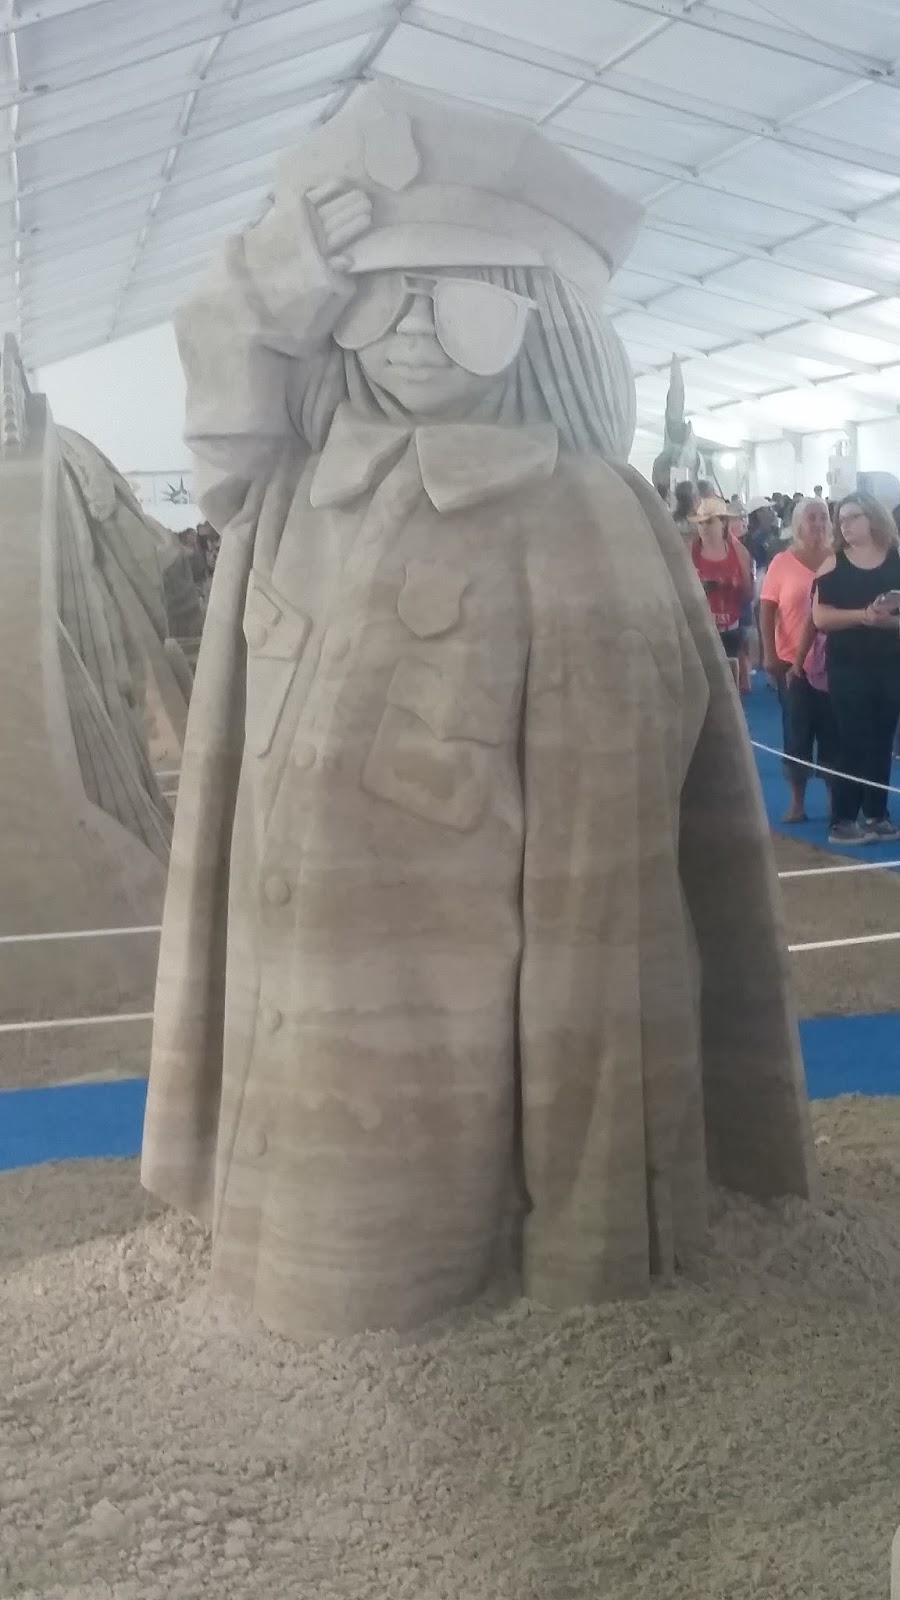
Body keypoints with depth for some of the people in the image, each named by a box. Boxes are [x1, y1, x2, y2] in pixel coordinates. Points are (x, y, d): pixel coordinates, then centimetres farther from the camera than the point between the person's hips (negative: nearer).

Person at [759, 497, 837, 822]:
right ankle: (797, 802, 13)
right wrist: (769, 655, -8)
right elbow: (766, 611, -1)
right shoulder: (782, 562, -1)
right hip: (793, 663, -1)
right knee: (797, 732, 5)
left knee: (832, 732, 6)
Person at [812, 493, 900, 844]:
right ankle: (842, 821, 0)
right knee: (854, 743, -4)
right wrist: (864, 615, -20)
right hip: (848, 668, -2)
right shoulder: (833, 565, 0)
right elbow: (821, 617, -9)